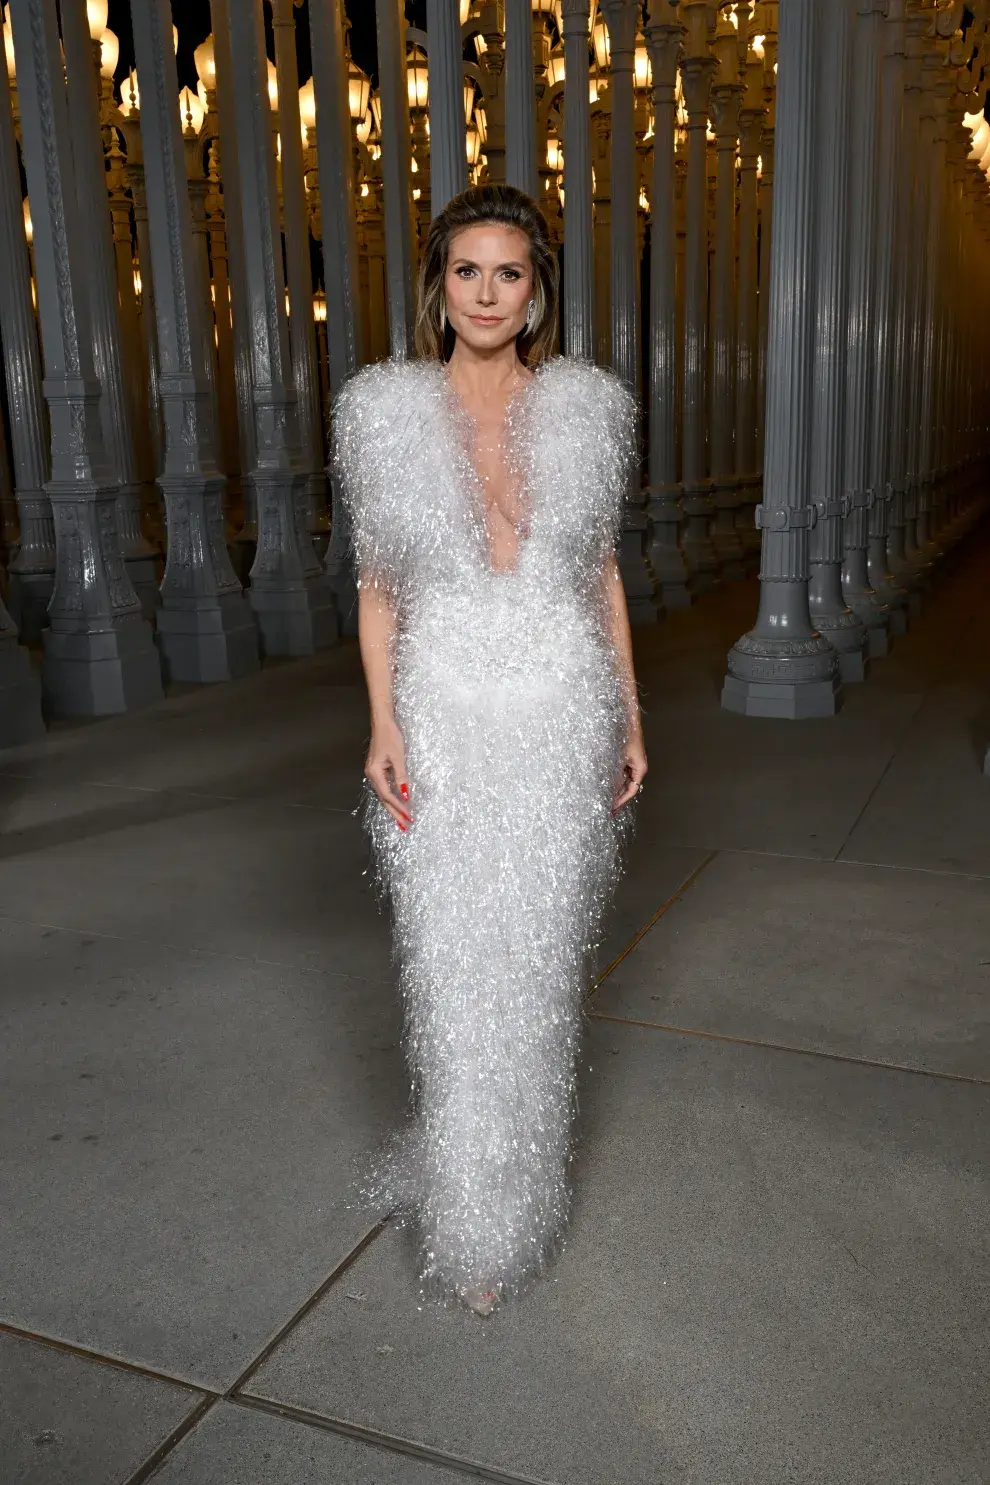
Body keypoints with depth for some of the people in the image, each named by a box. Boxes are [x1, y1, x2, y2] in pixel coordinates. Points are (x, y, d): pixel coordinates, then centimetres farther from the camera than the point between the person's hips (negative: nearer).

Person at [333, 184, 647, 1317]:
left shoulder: (583, 409, 5)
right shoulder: (387, 411, 2)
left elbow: (602, 570, 10)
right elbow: (376, 583, 4)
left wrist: (629, 715, 6)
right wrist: (383, 722, -7)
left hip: (561, 714, 1)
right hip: (445, 716, -1)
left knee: (540, 952, 9)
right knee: (453, 962, 2)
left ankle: (517, 1153, 34)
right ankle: (476, 1228, 20)